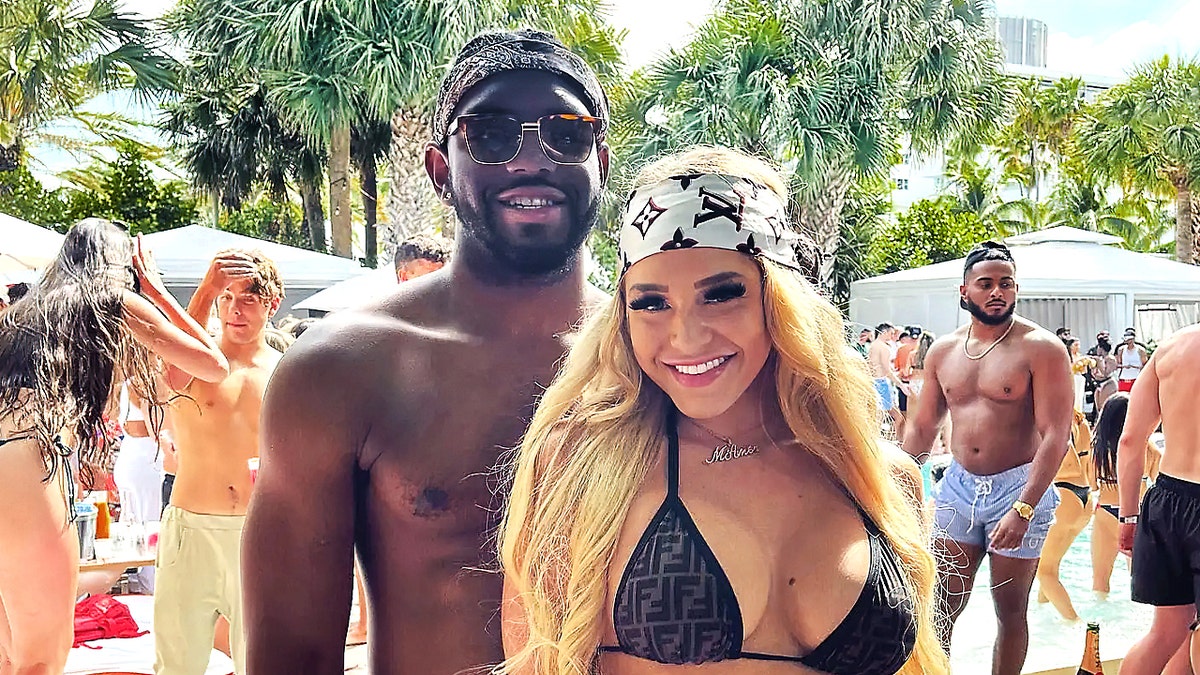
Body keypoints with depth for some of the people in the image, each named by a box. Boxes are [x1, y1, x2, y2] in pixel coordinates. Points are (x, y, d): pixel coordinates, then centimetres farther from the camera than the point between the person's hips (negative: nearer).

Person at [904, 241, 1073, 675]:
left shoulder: (1041, 348, -8)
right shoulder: (943, 351, 7)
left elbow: (1056, 435, -15)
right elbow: (922, 427, 15)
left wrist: (1023, 508, -23)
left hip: (1019, 489, -4)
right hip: (958, 487, 4)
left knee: (1011, 610, 8)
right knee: (939, 608, 4)